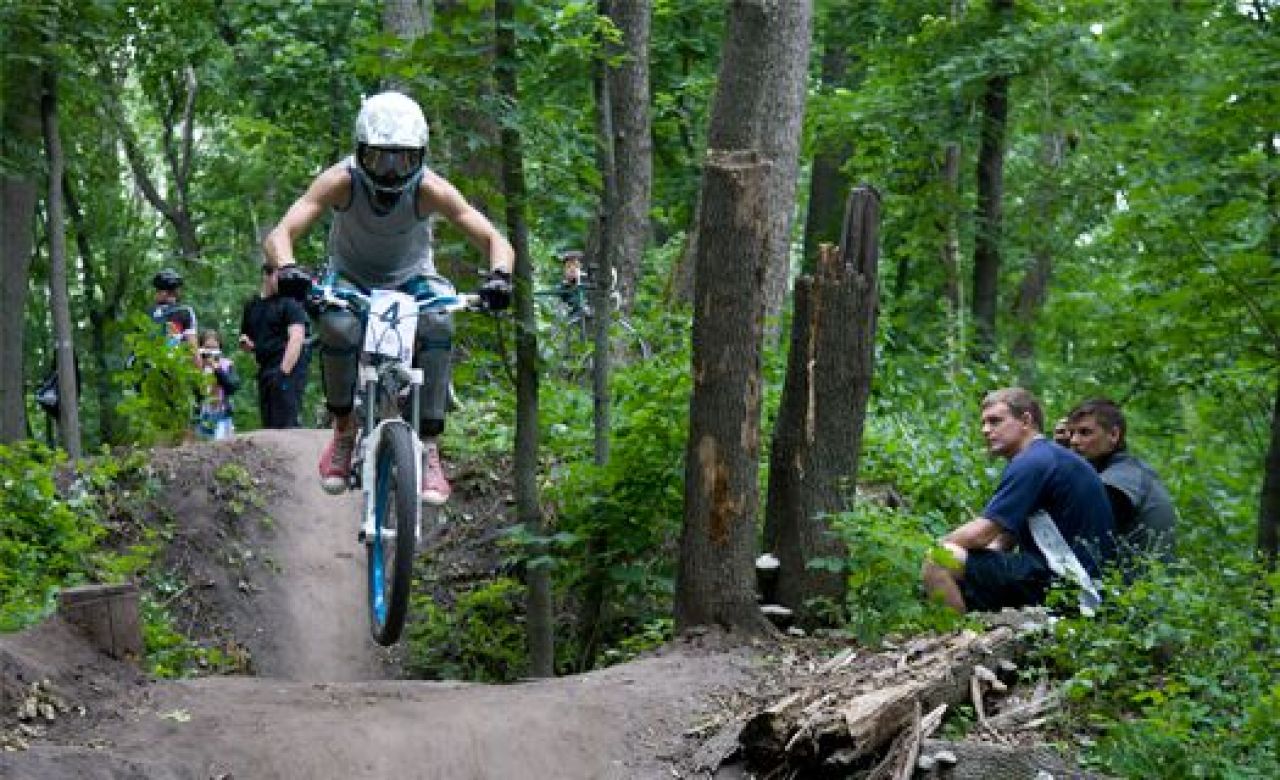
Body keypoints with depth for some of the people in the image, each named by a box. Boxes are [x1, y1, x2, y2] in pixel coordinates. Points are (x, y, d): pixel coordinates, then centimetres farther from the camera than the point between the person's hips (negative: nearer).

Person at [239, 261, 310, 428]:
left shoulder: (289, 302, -1)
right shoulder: (252, 306, 19)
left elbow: (297, 338, -12)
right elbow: (245, 340, 31)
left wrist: (284, 370, -21)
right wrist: (245, 344, 5)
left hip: (288, 370, -7)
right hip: (265, 370, 7)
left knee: (285, 424, -17)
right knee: (269, 425, 6)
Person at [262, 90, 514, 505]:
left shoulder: (430, 189, -27)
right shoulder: (341, 181, -28)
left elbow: (495, 241, -27)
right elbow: (280, 234, -35)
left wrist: (499, 275, -49)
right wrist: (287, 269, -57)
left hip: (410, 278, 1)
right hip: (351, 277, 0)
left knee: (437, 323, -32)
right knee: (338, 327, -34)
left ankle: (429, 451, -25)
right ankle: (344, 430, -9)